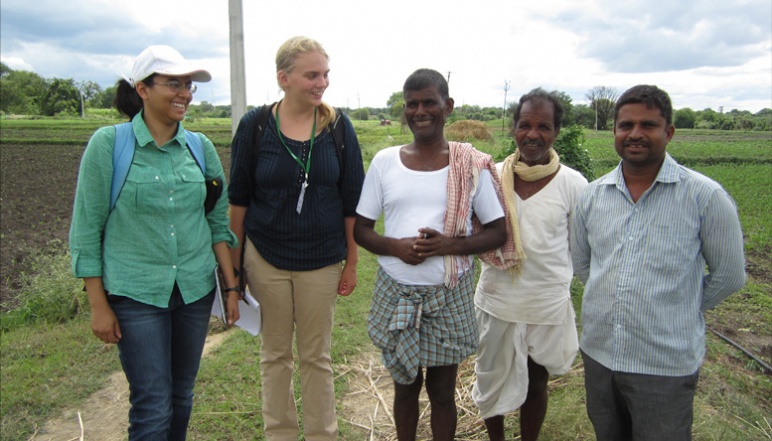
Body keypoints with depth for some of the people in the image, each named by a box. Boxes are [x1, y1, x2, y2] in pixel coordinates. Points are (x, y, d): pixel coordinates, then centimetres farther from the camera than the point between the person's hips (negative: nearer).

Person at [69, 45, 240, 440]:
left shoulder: (200, 147, 2)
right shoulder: (108, 144, -8)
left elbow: (219, 221, 7)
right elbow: (86, 228, -5)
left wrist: (231, 286, 5)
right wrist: (98, 305, -5)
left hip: (195, 289, 4)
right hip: (136, 293, -3)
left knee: (182, 397, 15)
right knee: (152, 409, -1)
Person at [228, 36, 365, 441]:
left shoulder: (338, 126, -4)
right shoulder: (254, 125, -5)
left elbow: (351, 200, 0)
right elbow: (239, 198, 2)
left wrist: (352, 260, 0)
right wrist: (234, 259, 3)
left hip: (321, 260, 0)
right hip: (265, 257, 0)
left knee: (316, 355, 12)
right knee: (275, 353, 14)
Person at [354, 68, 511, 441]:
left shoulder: (472, 165, -5)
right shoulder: (384, 161, 0)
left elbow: (498, 232, -2)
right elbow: (360, 228, 3)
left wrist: (449, 244, -20)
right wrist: (394, 246, -18)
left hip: (449, 297, -1)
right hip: (395, 294, 2)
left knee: (442, 390, 14)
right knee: (405, 386, 18)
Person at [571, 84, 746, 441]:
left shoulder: (705, 197, -10)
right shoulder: (591, 195, 1)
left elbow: (729, 275, -1)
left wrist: (680, 310, 3)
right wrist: (611, 299, 9)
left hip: (666, 365, -4)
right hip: (597, 354, 4)